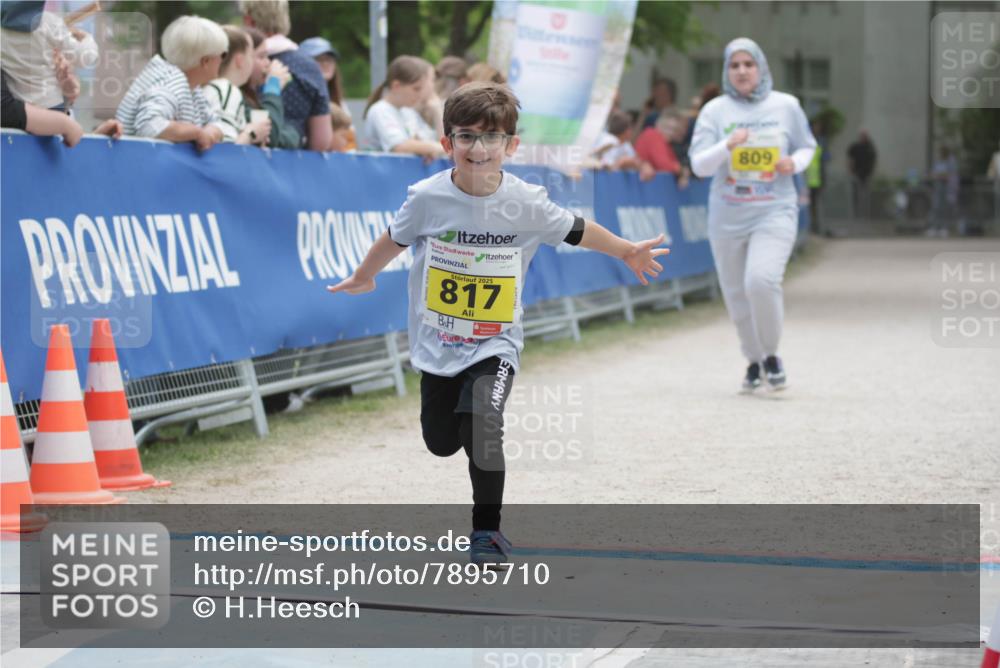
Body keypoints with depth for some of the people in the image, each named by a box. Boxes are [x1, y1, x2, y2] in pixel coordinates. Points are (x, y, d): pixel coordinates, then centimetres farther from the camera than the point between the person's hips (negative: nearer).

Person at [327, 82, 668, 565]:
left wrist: (628, 253, 15)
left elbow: (575, 231, 5)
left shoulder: (526, 203, -13)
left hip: (494, 345, -2)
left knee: (482, 432, -23)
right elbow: (395, 239, 6)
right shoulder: (427, 198, -14)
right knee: (441, 443, 14)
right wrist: (364, 278, 21)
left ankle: (487, 531, -3)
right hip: (438, 342, 2)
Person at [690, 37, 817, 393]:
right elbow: (699, 165, -6)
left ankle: (772, 354, 1)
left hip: (775, 211, -2)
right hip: (727, 216, 2)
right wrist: (728, 145, -23)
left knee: (761, 281, -22)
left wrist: (795, 163, -6)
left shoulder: (786, 106, 2)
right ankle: (753, 360, 30)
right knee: (737, 294, 8)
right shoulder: (715, 110, 0)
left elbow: (806, 146, 16)